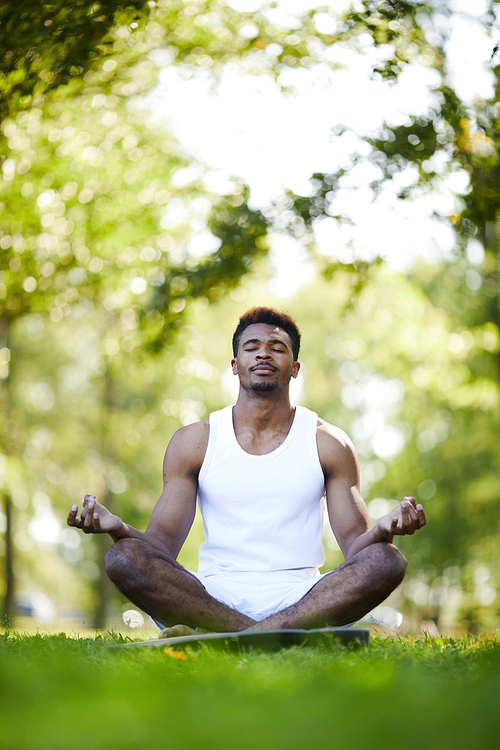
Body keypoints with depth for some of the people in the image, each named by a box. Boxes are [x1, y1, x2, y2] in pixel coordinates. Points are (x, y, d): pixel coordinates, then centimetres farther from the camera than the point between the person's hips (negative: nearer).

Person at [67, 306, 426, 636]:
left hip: (299, 599, 0)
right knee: (124, 557, -27)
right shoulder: (194, 441, 10)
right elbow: (164, 542, 5)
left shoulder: (328, 443, 10)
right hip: (215, 598, 0)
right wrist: (120, 529, -18)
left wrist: (383, 528, -20)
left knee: (387, 561, -28)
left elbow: (355, 542, 5)